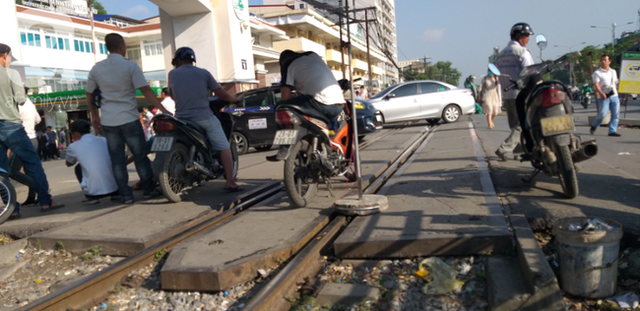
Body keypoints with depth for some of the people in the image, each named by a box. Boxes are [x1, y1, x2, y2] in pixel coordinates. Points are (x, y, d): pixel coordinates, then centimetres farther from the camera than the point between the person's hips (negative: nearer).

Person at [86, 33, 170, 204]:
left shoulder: (96, 69, 6)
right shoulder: (130, 66, -8)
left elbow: (89, 96, 12)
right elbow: (146, 91, -15)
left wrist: (95, 116, 24)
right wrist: (163, 110, -15)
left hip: (108, 121, 4)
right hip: (129, 119, -4)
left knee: (117, 159, 7)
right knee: (140, 156, 7)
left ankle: (126, 195, 9)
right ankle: (148, 190, 13)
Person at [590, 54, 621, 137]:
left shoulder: (613, 71, 17)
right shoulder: (597, 72, -2)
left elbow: (615, 83, 24)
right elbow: (596, 85, -13)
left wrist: (616, 93, 20)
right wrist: (601, 93, -29)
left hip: (614, 96, 6)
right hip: (603, 97, -5)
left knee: (616, 114, -2)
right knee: (602, 113, -14)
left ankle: (612, 131, 1)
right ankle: (594, 126, 9)